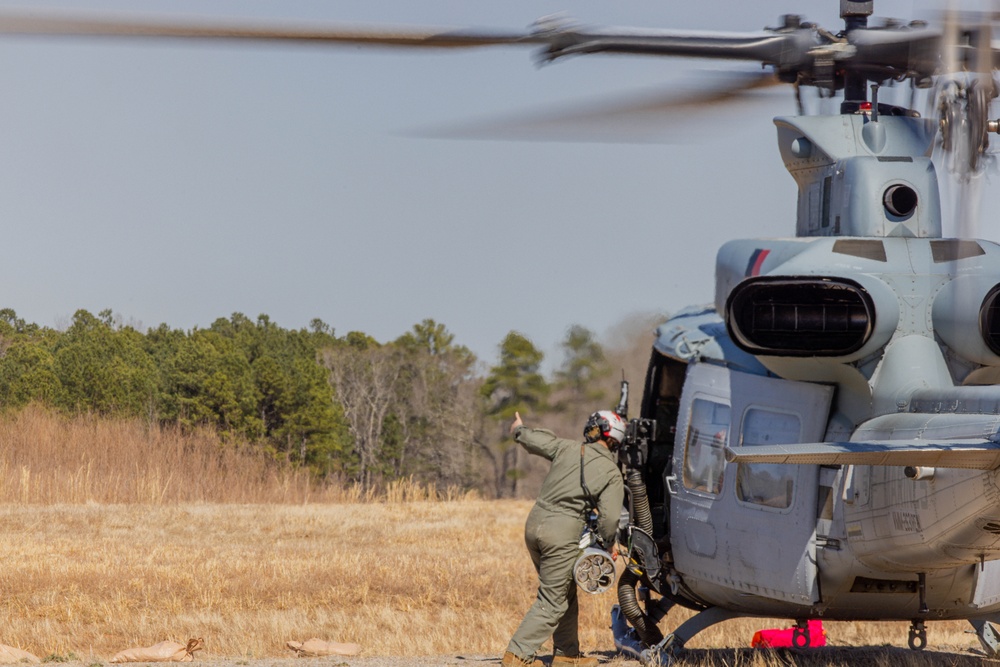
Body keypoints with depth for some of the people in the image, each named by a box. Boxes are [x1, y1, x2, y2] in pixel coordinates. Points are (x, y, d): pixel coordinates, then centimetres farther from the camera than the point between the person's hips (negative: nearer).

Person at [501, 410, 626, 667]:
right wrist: (608, 545, 7)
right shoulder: (611, 474, -5)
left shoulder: (567, 448, 7)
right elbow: (609, 517, -11)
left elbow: (535, 439, 21)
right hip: (563, 533, -7)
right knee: (552, 602, 0)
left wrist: (519, 430, 44)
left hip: (535, 522, 7)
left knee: (565, 593, 21)